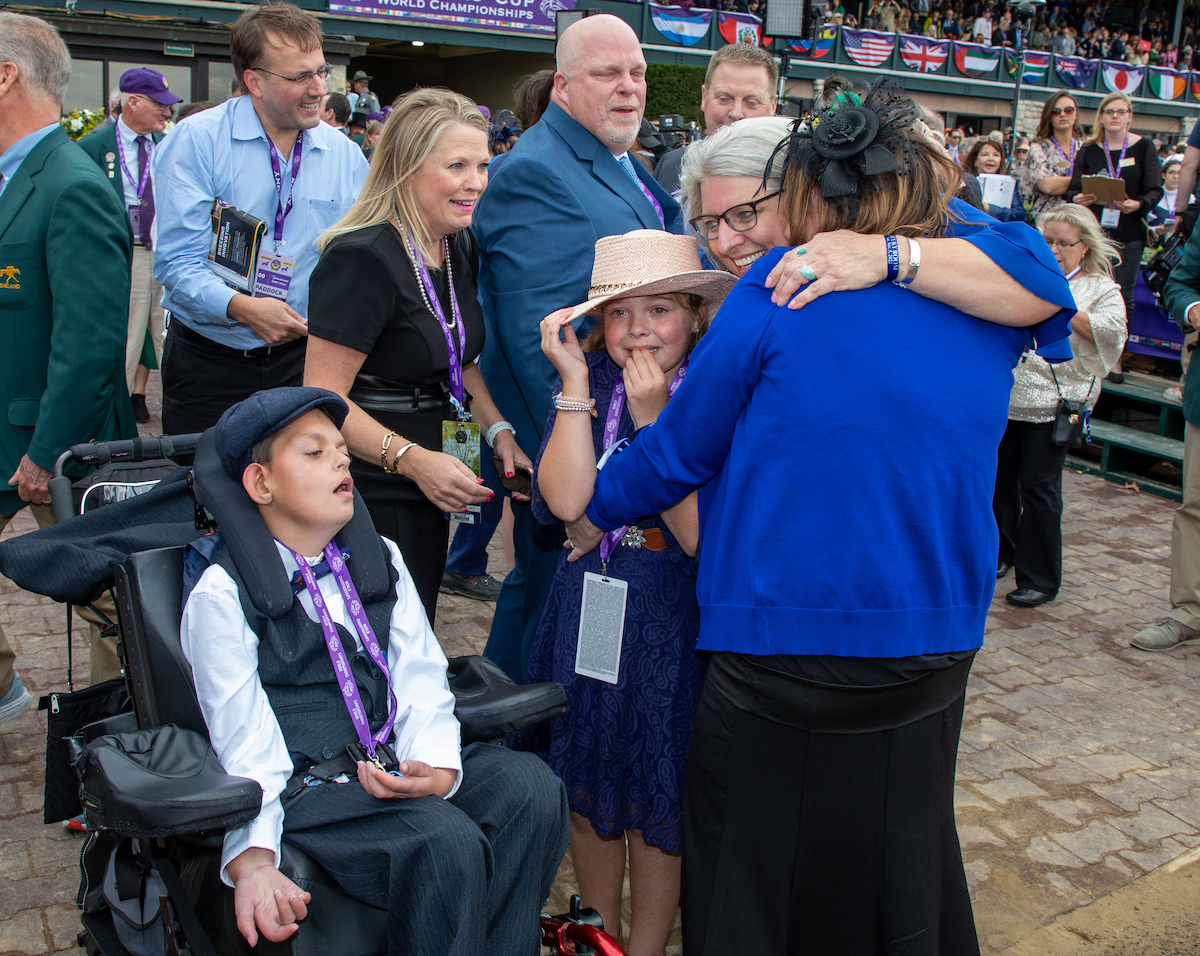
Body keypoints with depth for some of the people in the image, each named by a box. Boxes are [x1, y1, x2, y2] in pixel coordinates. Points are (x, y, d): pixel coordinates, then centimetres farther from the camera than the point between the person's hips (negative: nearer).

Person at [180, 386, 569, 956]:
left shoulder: (381, 562, 15)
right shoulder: (221, 598, -2)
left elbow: (422, 684, 6)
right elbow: (246, 749, -8)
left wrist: (438, 767, -14)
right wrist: (251, 863, -24)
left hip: (398, 769, 6)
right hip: (302, 792, -5)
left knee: (530, 785, -20)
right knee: (446, 841, -30)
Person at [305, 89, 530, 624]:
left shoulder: (459, 249, 6)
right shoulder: (362, 259, -20)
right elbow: (322, 399, -21)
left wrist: (497, 430, 2)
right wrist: (409, 458, -32)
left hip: (426, 493, 8)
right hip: (364, 495, -8)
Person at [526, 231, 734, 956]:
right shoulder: (587, 385, 0)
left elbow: (699, 535, -18)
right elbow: (566, 501, -16)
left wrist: (653, 418, -22)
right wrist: (576, 383, -17)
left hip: (679, 624, -3)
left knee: (659, 801, 10)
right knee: (589, 790, 16)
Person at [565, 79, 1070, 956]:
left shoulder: (781, 289, -13)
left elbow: (681, 448, -7)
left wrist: (598, 513, 10)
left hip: (784, 646, -5)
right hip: (936, 646, 5)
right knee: (901, 868, 24)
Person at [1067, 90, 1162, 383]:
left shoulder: (1143, 147, 4)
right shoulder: (1089, 149, 7)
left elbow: (1155, 190, 1)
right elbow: (1073, 189, 6)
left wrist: (1138, 204, -20)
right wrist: (1078, 199, -17)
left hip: (1129, 233, -1)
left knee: (1122, 295, 1)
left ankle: (1115, 358, 10)